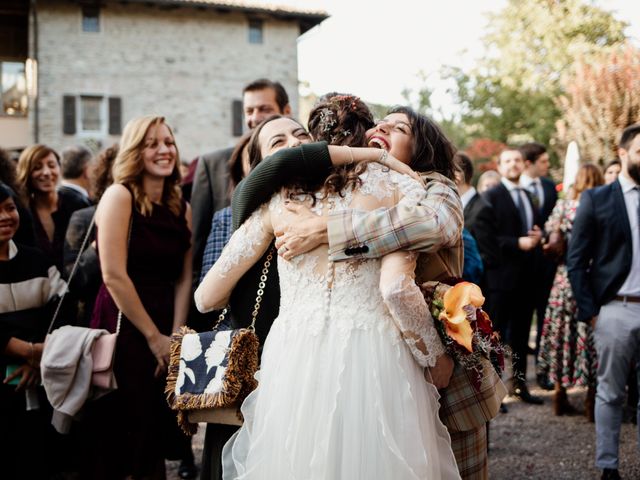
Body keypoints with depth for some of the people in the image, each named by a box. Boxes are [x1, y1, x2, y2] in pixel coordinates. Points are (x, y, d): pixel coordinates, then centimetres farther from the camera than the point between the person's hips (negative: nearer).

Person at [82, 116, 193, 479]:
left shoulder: (182, 207, 10)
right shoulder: (120, 196, -8)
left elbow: (183, 278, 6)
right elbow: (113, 275, -15)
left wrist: (175, 337, -6)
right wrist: (153, 336, -11)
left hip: (164, 333, 6)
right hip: (122, 328, -6)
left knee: (158, 434, 13)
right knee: (118, 440, 1)